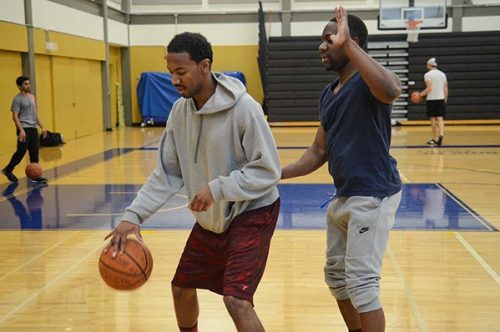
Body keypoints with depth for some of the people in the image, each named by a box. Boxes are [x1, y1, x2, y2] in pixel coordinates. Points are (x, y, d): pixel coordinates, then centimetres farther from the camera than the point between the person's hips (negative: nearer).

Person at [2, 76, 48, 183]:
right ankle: (8, 170, 11)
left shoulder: (33, 97, 15)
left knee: (34, 152, 4)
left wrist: (42, 127, 15)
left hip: (33, 128, 7)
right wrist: (21, 130, -21)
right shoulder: (18, 99, -8)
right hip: (24, 128, -7)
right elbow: (15, 116, -12)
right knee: (21, 151, -8)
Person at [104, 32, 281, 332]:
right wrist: (134, 214, -10)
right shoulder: (180, 111, -4)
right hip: (211, 219, 7)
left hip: (252, 214, -7)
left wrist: (217, 188, -29)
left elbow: (269, 170, -22)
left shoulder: (243, 108, -24)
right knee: (181, 287, 16)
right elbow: (168, 174, 1)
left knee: (236, 300, -19)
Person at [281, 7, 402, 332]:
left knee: (361, 284, -7)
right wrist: (278, 174, 3)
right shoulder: (329, 93, 12)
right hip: (343, 196, 10)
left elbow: (391, 90, -41)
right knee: (336, 275, 19)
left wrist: (347, 44, -36)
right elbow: (319, 152, 15)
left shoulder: (367, 83, -14)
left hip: (373, 196, -9)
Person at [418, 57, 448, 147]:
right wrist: (445, 99, 16)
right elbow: (445, 88, 9)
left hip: (431, 99, -4)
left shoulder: (428, 74, -7)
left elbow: (429, 88, -16)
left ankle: (435, 139, 13)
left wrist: (421, 94, -6)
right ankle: (441, 134, -22)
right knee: (440, 118, 2)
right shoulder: (443, 74, 10)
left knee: (433, 119, 6)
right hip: (441, 99, 4)